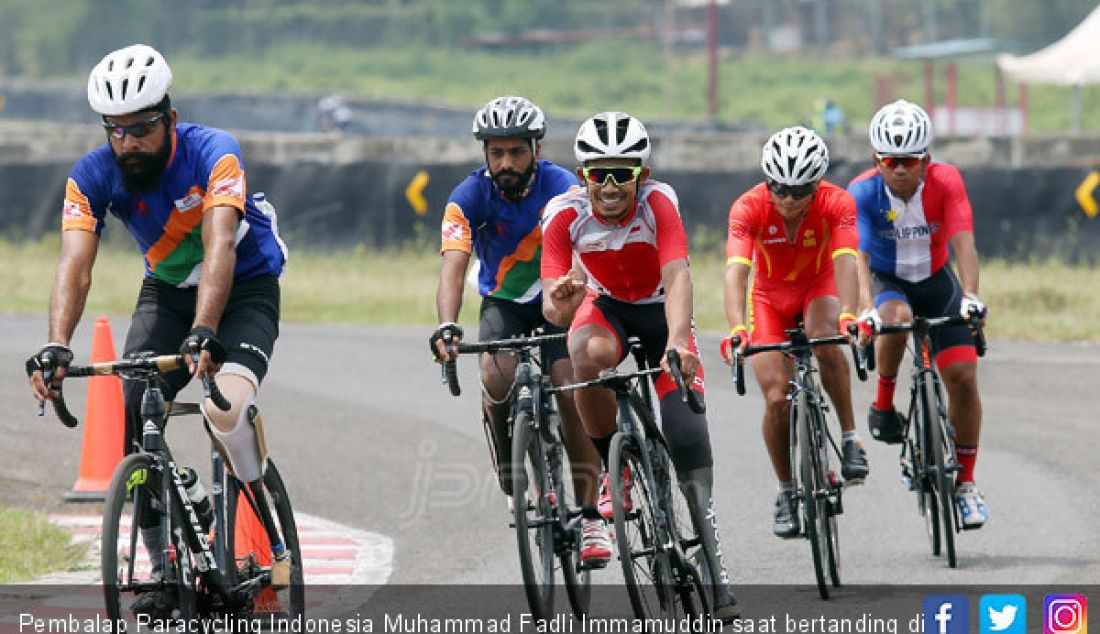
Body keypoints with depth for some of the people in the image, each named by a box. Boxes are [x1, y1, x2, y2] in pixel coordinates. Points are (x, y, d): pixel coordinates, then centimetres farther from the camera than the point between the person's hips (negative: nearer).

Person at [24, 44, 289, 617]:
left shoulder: (212, 153, -29)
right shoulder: (92, 176, -18)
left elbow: (219, 249, -41)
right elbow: (75, 267, -27)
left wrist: (203, 333, -57)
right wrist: (56, 348, -45)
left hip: (245, 286, -4)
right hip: (167, 290, 4)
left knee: (227, 410, -30)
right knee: (133, 412, -18)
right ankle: (166, 567, -5)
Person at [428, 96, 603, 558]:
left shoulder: (563, 189, -23)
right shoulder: (470, 197, -21)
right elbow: (453, 265, -32)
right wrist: (447, 326, -50)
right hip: (504, 303, 1)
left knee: (574, 395, -19)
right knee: (498, 377, -29)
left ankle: (588, 520, -12)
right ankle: (512, 483, -7)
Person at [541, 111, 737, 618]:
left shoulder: (658, 202, -29)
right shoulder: (565, 214, -25)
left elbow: (677, 276, -42)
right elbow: (554, 309, -29)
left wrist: (678, 341, -59)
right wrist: (561, 302, -54)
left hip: (660, 312, -1)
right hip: (606, 306, 1)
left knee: (688, 441, -16)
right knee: (590, 354, -37)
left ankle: (714, 575, -7)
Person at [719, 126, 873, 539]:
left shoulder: (837, 203, -27)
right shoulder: (749, 208, -28)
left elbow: (845, 261, -40)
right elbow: (736, 269, -40)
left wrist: (848, 314, -59)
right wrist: (736, 329, -56)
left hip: (819, 286, -1)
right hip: (770, 295, 1)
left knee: (825, 340, -35)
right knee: (777, 398, -12)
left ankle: (851, 439, -20)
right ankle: (787, 492, 8)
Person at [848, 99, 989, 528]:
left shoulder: (945, 182, -21)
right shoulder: (863, 192, -23)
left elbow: (963, 242, -31)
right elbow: (856, 256, -33)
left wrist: (970, 295, -47)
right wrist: (864, 307, -49)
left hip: (937, 283, 1)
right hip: (888, 282, -1)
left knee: (963, 377, -11)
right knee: (897, 317, -38)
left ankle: (965, 482, 4)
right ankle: (884, 404, -14)